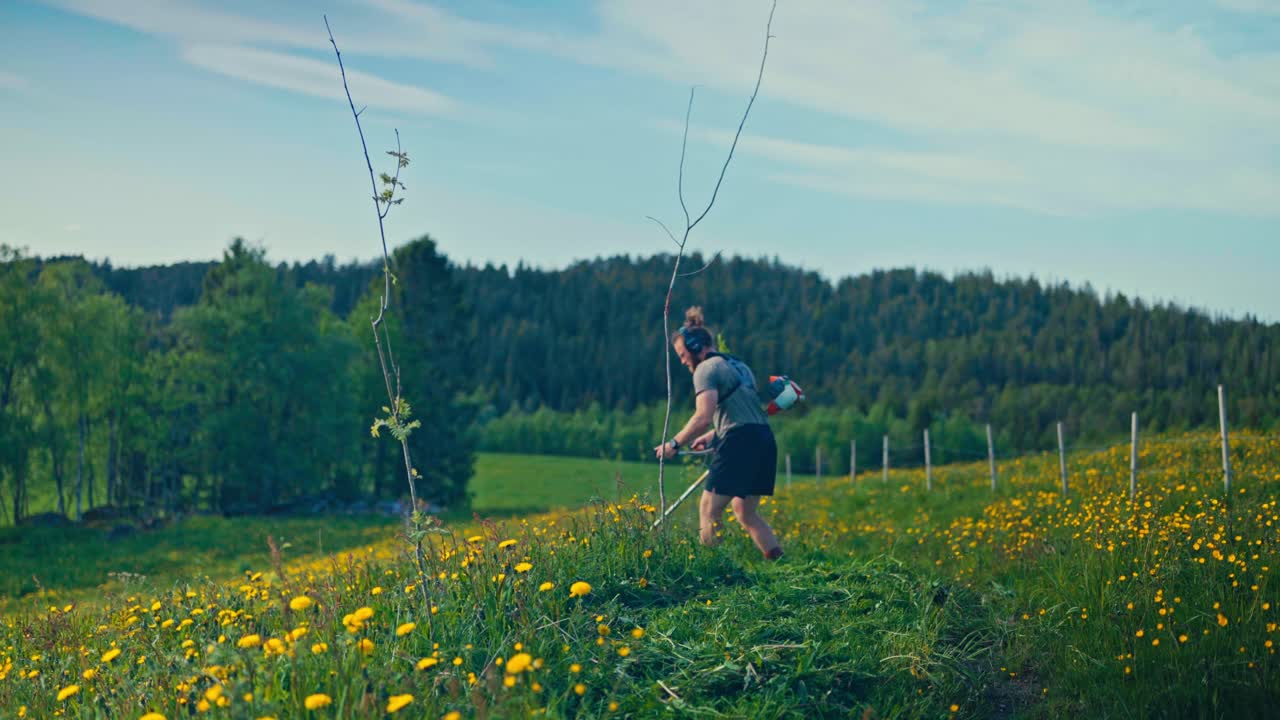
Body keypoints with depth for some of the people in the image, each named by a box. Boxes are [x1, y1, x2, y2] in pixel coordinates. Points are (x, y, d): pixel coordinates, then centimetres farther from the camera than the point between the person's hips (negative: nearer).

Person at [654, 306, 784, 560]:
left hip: (740, 444, -9)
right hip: (764, 439, 9)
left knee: (709, 510, -3)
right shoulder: (737, 365, 23)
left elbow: (703, 417, -18)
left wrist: (674, 444, -11)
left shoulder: (707, 368, -5)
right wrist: (711, 437, 27)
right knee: (746, 513, 17)